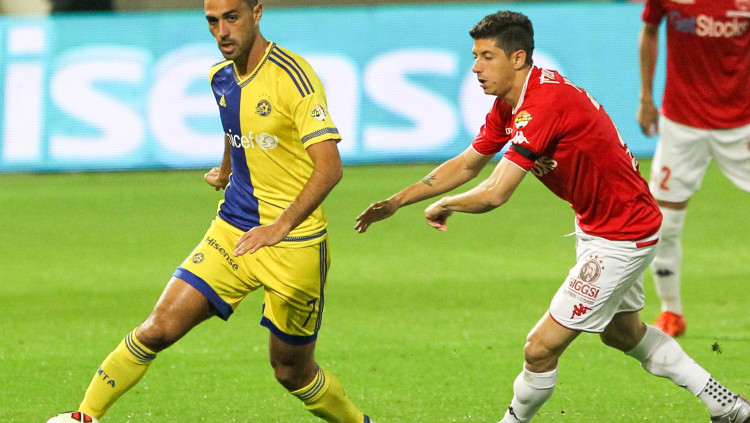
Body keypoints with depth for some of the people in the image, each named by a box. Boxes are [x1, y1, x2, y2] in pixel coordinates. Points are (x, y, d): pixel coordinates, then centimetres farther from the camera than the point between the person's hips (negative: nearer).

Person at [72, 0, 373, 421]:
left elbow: (330, 166, -25)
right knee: (160, 328, -8)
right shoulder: (220, 78, 5)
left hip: (295, 243, -5)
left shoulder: (292, 76, -18)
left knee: (292, 371, 5)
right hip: (232, 231, 5)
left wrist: (282, 225, -37)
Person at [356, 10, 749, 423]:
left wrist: (442, 206, -15)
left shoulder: (543, 105, -32)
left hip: (620, 240, -11)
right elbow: (466, 165, 12)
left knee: (541, 349, -9)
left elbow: (494, 194, -34)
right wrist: (397, 201, 5)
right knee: (623, 332, 29)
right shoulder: (509, 103, -1)